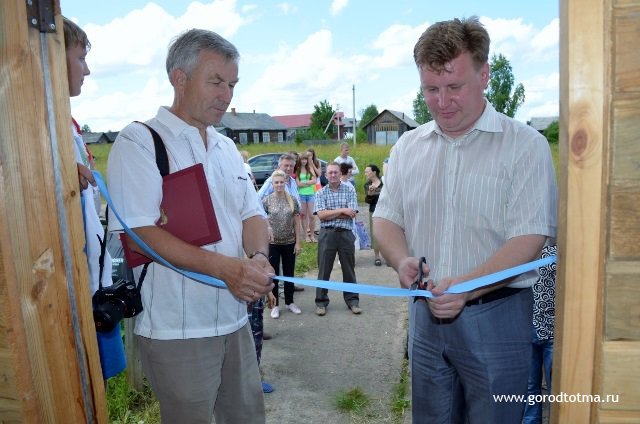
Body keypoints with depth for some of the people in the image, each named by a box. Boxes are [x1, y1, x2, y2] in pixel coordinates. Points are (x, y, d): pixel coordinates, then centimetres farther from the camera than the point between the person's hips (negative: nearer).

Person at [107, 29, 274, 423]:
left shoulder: (226, 146, 11)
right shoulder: (138, 141, -10)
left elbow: (252, 215, 11)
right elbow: (137, 232, -18)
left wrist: (258, 257, -11)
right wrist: (224, 267, -26)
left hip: (235, 319, 7)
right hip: (177, 331, -6)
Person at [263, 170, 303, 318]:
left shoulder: (292, 200, -1)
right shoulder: (267, 201, -6)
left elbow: (297, 223, 2)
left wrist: (298, 242, -1)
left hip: (289, 243, 2)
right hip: (272, 243, -2)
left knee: (289, 273, 13)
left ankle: (289, 302, 28)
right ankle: (275, 305, 18)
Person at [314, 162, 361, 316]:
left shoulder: (349, 190, 2)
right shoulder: (320, 193, 3)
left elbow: (352, 214, -8)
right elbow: (321, 215, -9)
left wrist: (330, 214, -10)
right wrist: (342, 211, -12)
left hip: (346, 234, 0)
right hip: (327, 234, 0)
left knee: (349, 268, 9)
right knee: (324, 269, 5)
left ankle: (352, 300, 22)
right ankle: (321, 301, 16)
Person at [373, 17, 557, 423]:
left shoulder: (525, 145, -8)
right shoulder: (408, 146, 6)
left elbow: (528, 240, -14)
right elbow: (386, 218, 8)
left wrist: (465, 287, -26)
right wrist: (402, 261, -12)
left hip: (494, 316, -4)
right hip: (425, 313, 4)